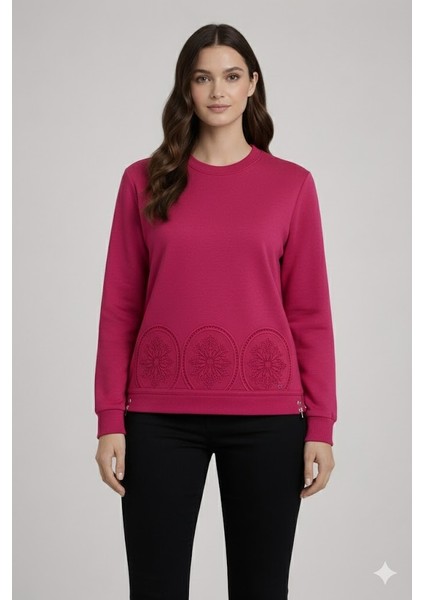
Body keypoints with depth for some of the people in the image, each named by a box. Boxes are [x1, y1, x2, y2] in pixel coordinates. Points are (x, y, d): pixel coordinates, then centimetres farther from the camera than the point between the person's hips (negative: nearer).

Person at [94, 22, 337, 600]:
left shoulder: (291, 183, 4)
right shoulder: (144, 180, 5)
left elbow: (310, 312, 3)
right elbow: (119, 308, 4)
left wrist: (321, 424, -1)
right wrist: (110, 420, -2)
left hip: (266, 417, 0)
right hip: (160, 416, 0)